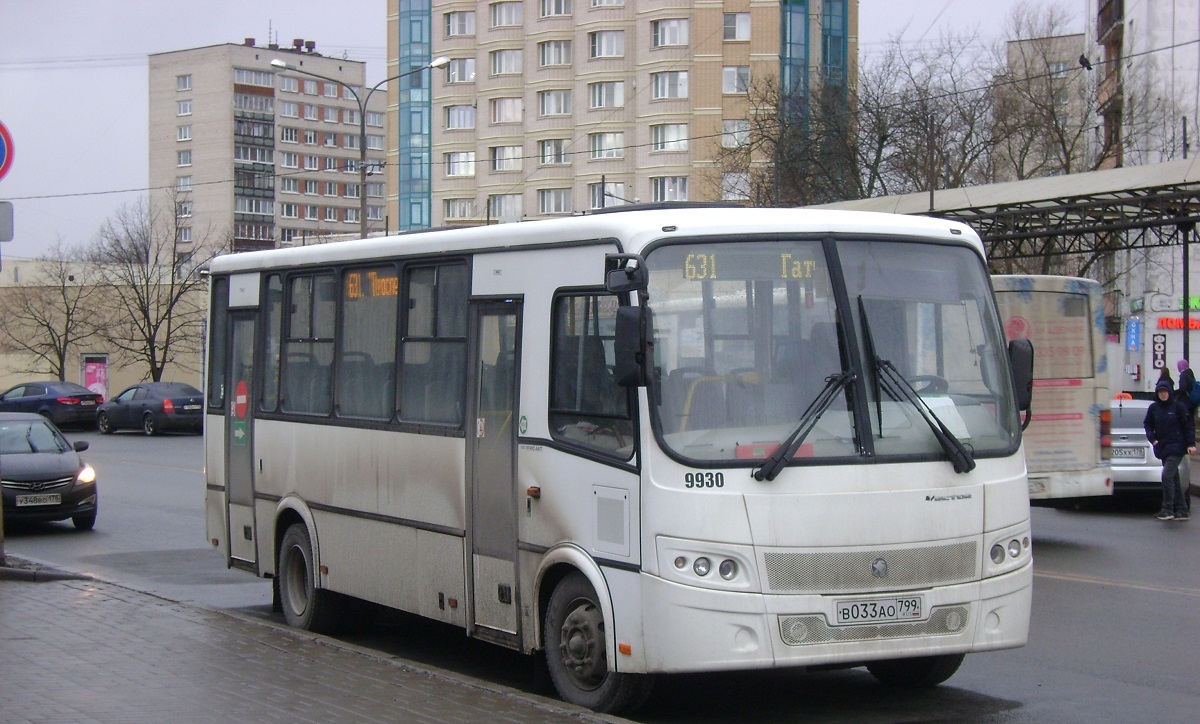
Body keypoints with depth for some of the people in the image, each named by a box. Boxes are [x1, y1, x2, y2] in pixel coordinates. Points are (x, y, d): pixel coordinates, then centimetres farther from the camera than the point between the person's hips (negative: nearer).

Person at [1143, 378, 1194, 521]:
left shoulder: (1178, 406, -7)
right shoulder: (1153, 408, 6)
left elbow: (1189, 425, -3)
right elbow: (1147, 424, 15)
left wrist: (1191, 444, -9)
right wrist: (1152, 438, -1)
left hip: (1176, 447, -6)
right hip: (1162, 448, 6)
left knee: (1167, 476, -16)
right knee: (1173, 479, 9)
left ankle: (1168, 510, -11)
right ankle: (1181, 510, 15)